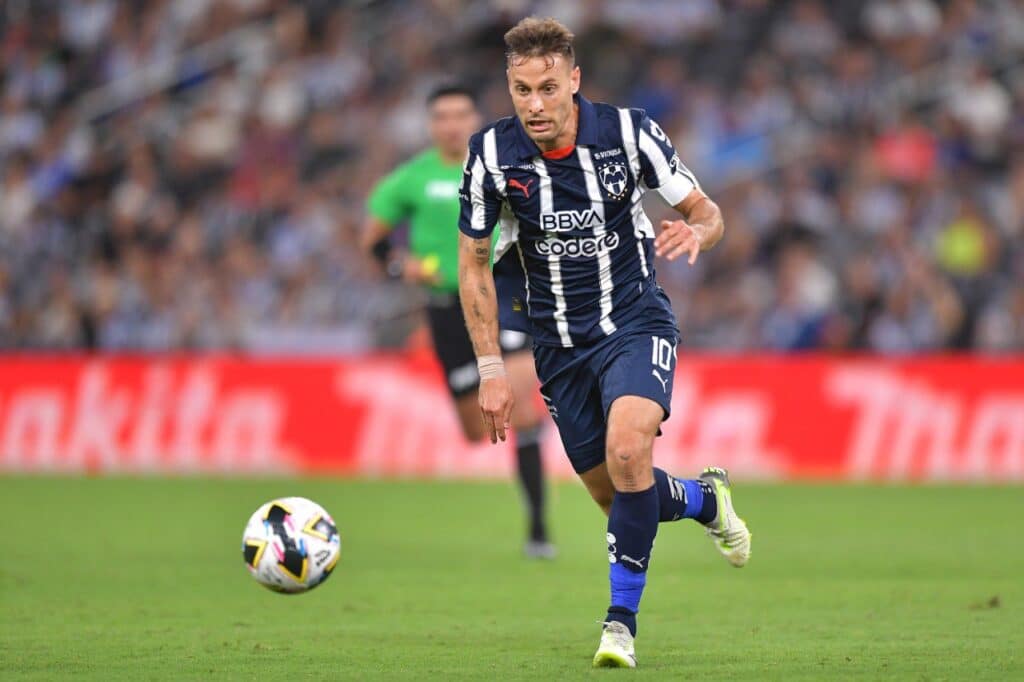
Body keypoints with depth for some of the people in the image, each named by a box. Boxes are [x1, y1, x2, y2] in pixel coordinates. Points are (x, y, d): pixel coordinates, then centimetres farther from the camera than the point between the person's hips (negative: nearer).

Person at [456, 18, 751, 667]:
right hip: (558, 341, 3)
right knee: (611, 492, 6)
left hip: (636, 322, -3)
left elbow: (706, 212, -3)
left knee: (627, 449, -27)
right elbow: (474, 261, 0)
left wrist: (695, 232, -28)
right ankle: (705, 498, 41)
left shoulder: (629, 132, -15)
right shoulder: (492, 153, -12)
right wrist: (491, 368, -4)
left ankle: (622, 619, -14)